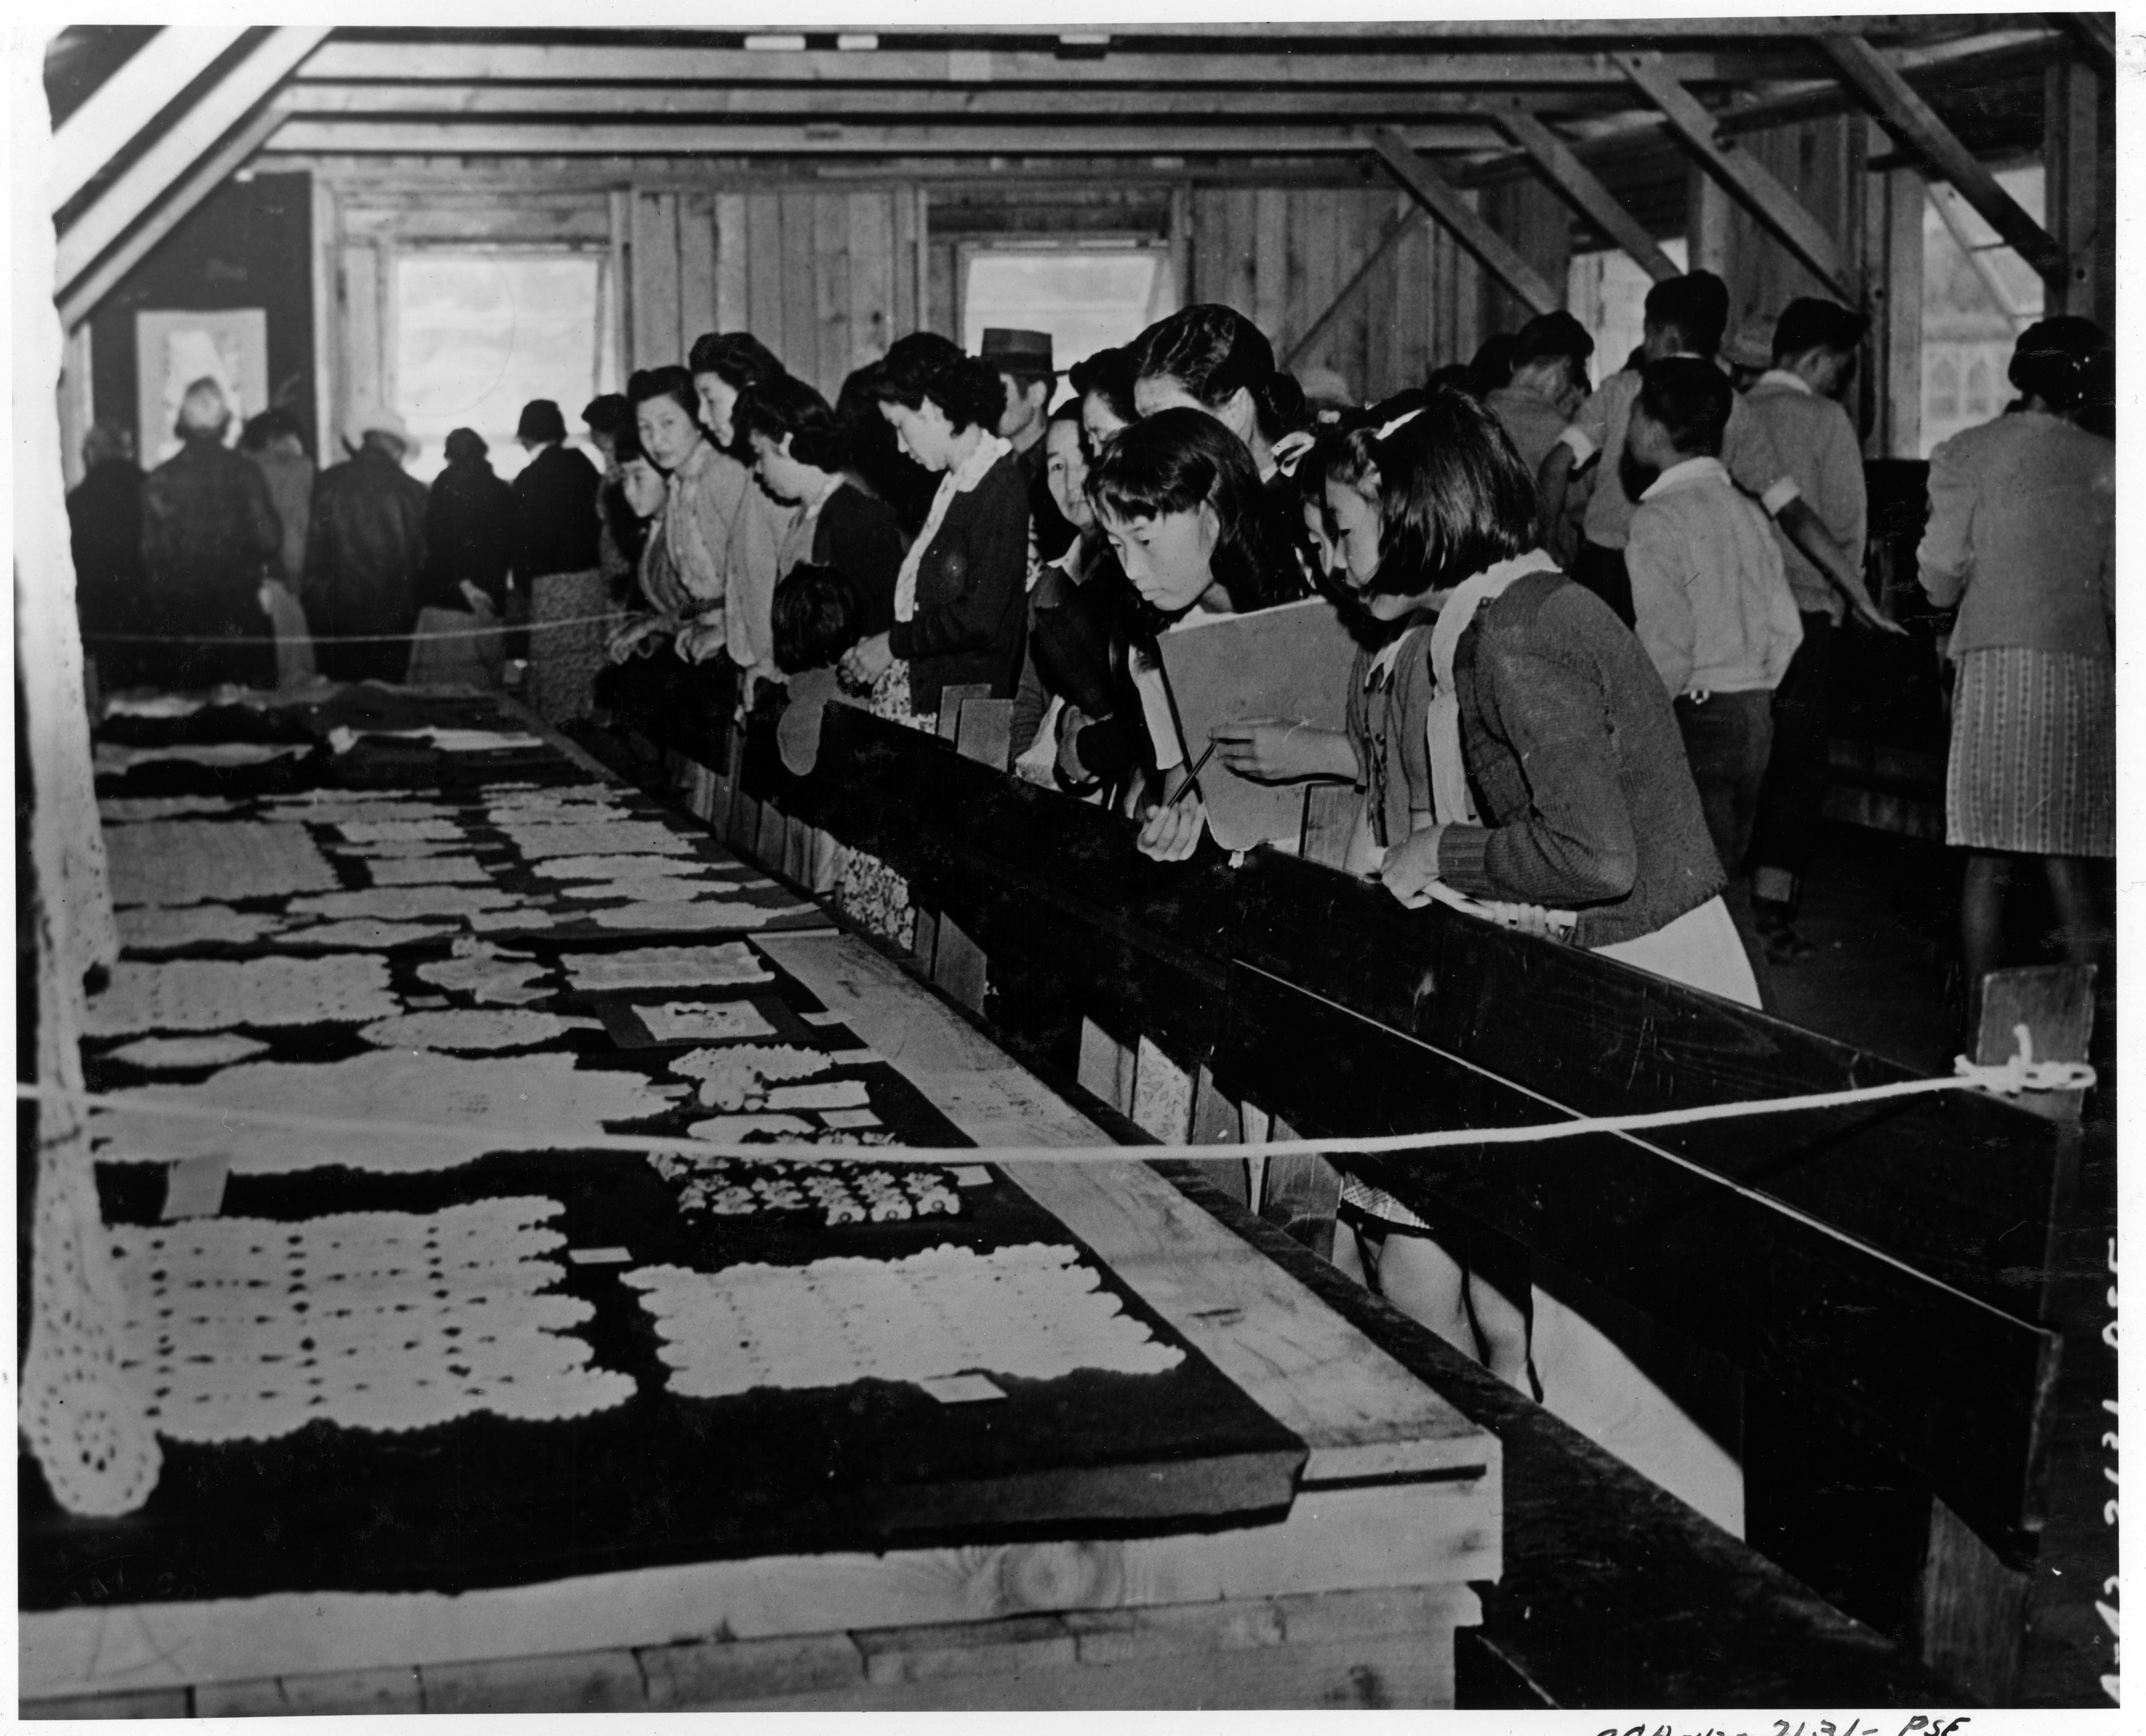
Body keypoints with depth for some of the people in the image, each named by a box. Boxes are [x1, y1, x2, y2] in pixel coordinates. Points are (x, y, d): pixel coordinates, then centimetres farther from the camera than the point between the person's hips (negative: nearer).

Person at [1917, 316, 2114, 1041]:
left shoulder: (1966, 455, 1)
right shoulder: (2107, 465, 4)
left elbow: (1940, 583, -1)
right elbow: (2122, 594, 5)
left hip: (1997, 665, -1)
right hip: (2086, 675, 1)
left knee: (1990, 863, 4)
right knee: (2068, 865, 5)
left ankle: (1983, 1035, 6)